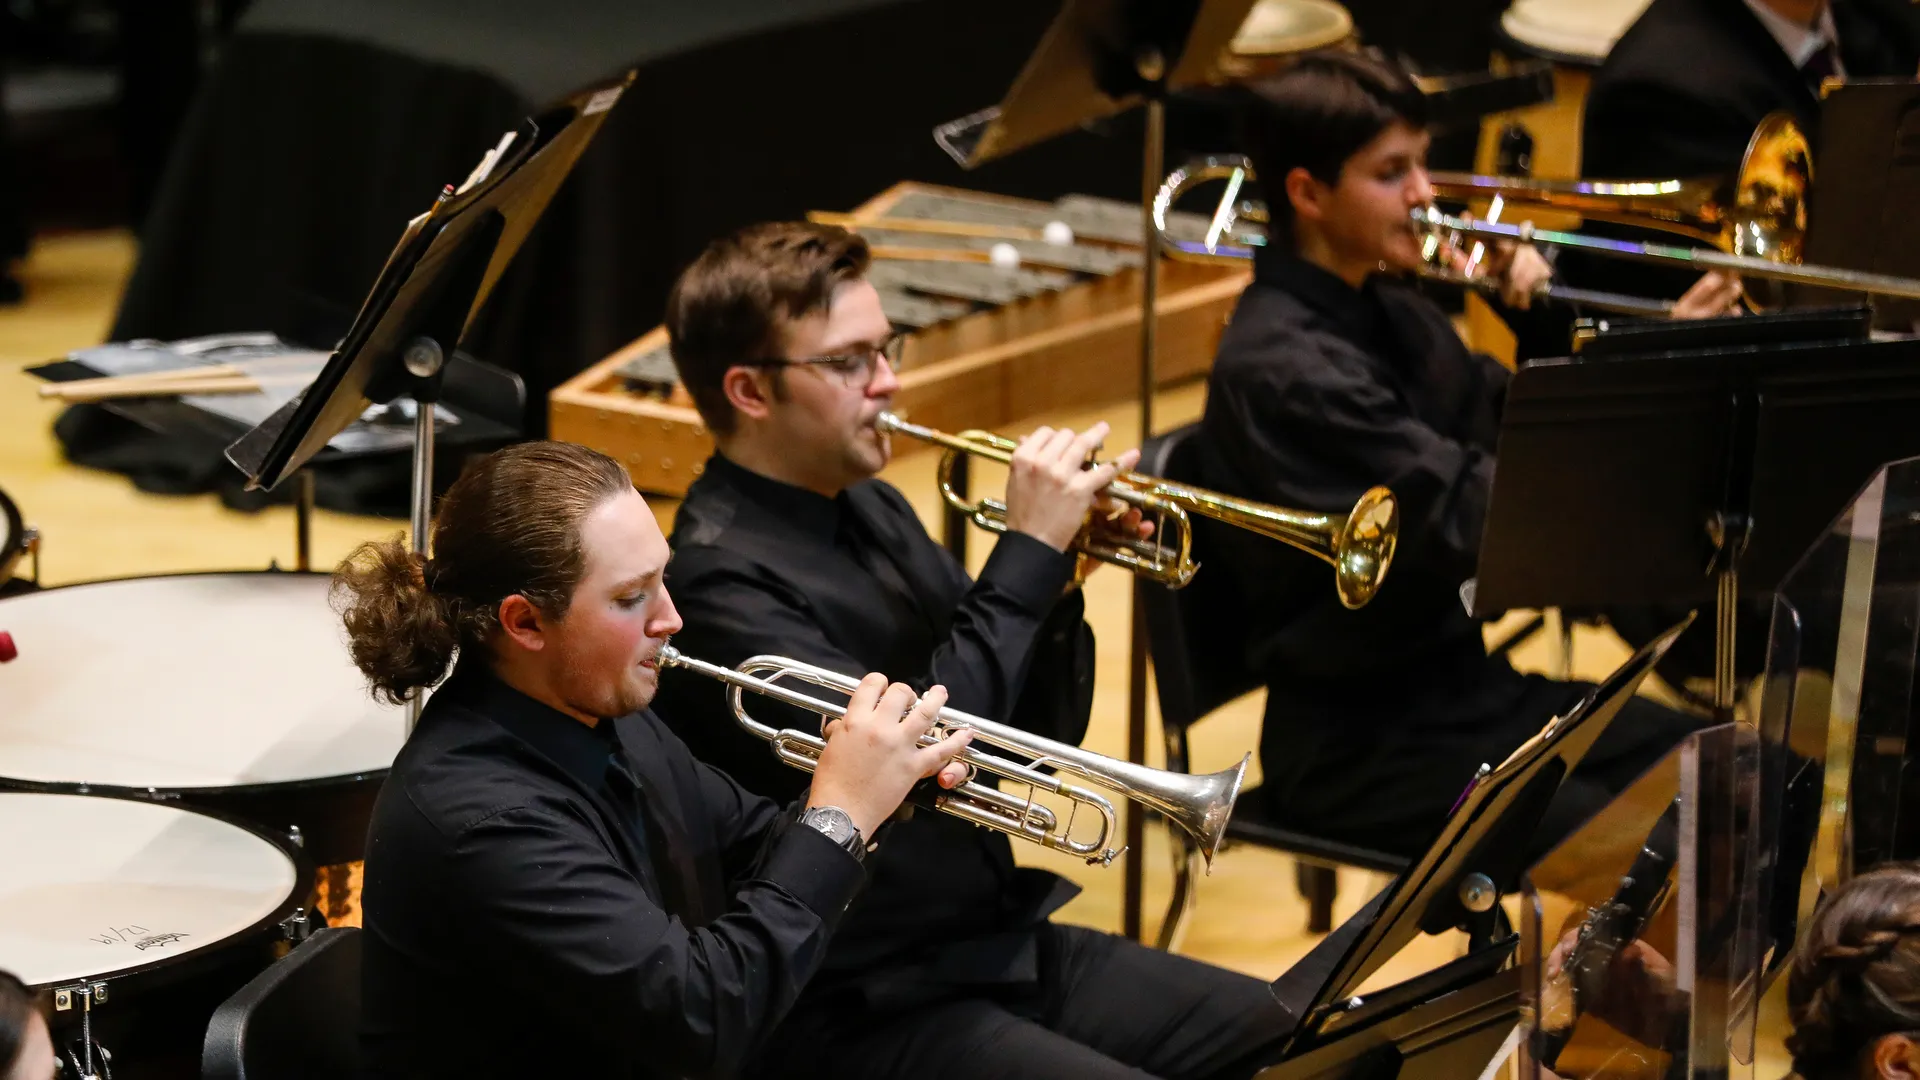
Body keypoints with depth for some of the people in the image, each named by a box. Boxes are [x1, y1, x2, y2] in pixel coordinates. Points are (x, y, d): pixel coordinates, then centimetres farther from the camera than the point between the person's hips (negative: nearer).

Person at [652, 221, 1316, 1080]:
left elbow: (1035, 742, 13)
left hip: (1003, 941, 9)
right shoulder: (722, 577, -16)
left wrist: (1058, 577, -5)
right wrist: (1029, 554, -20)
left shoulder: (870, 510, 10)